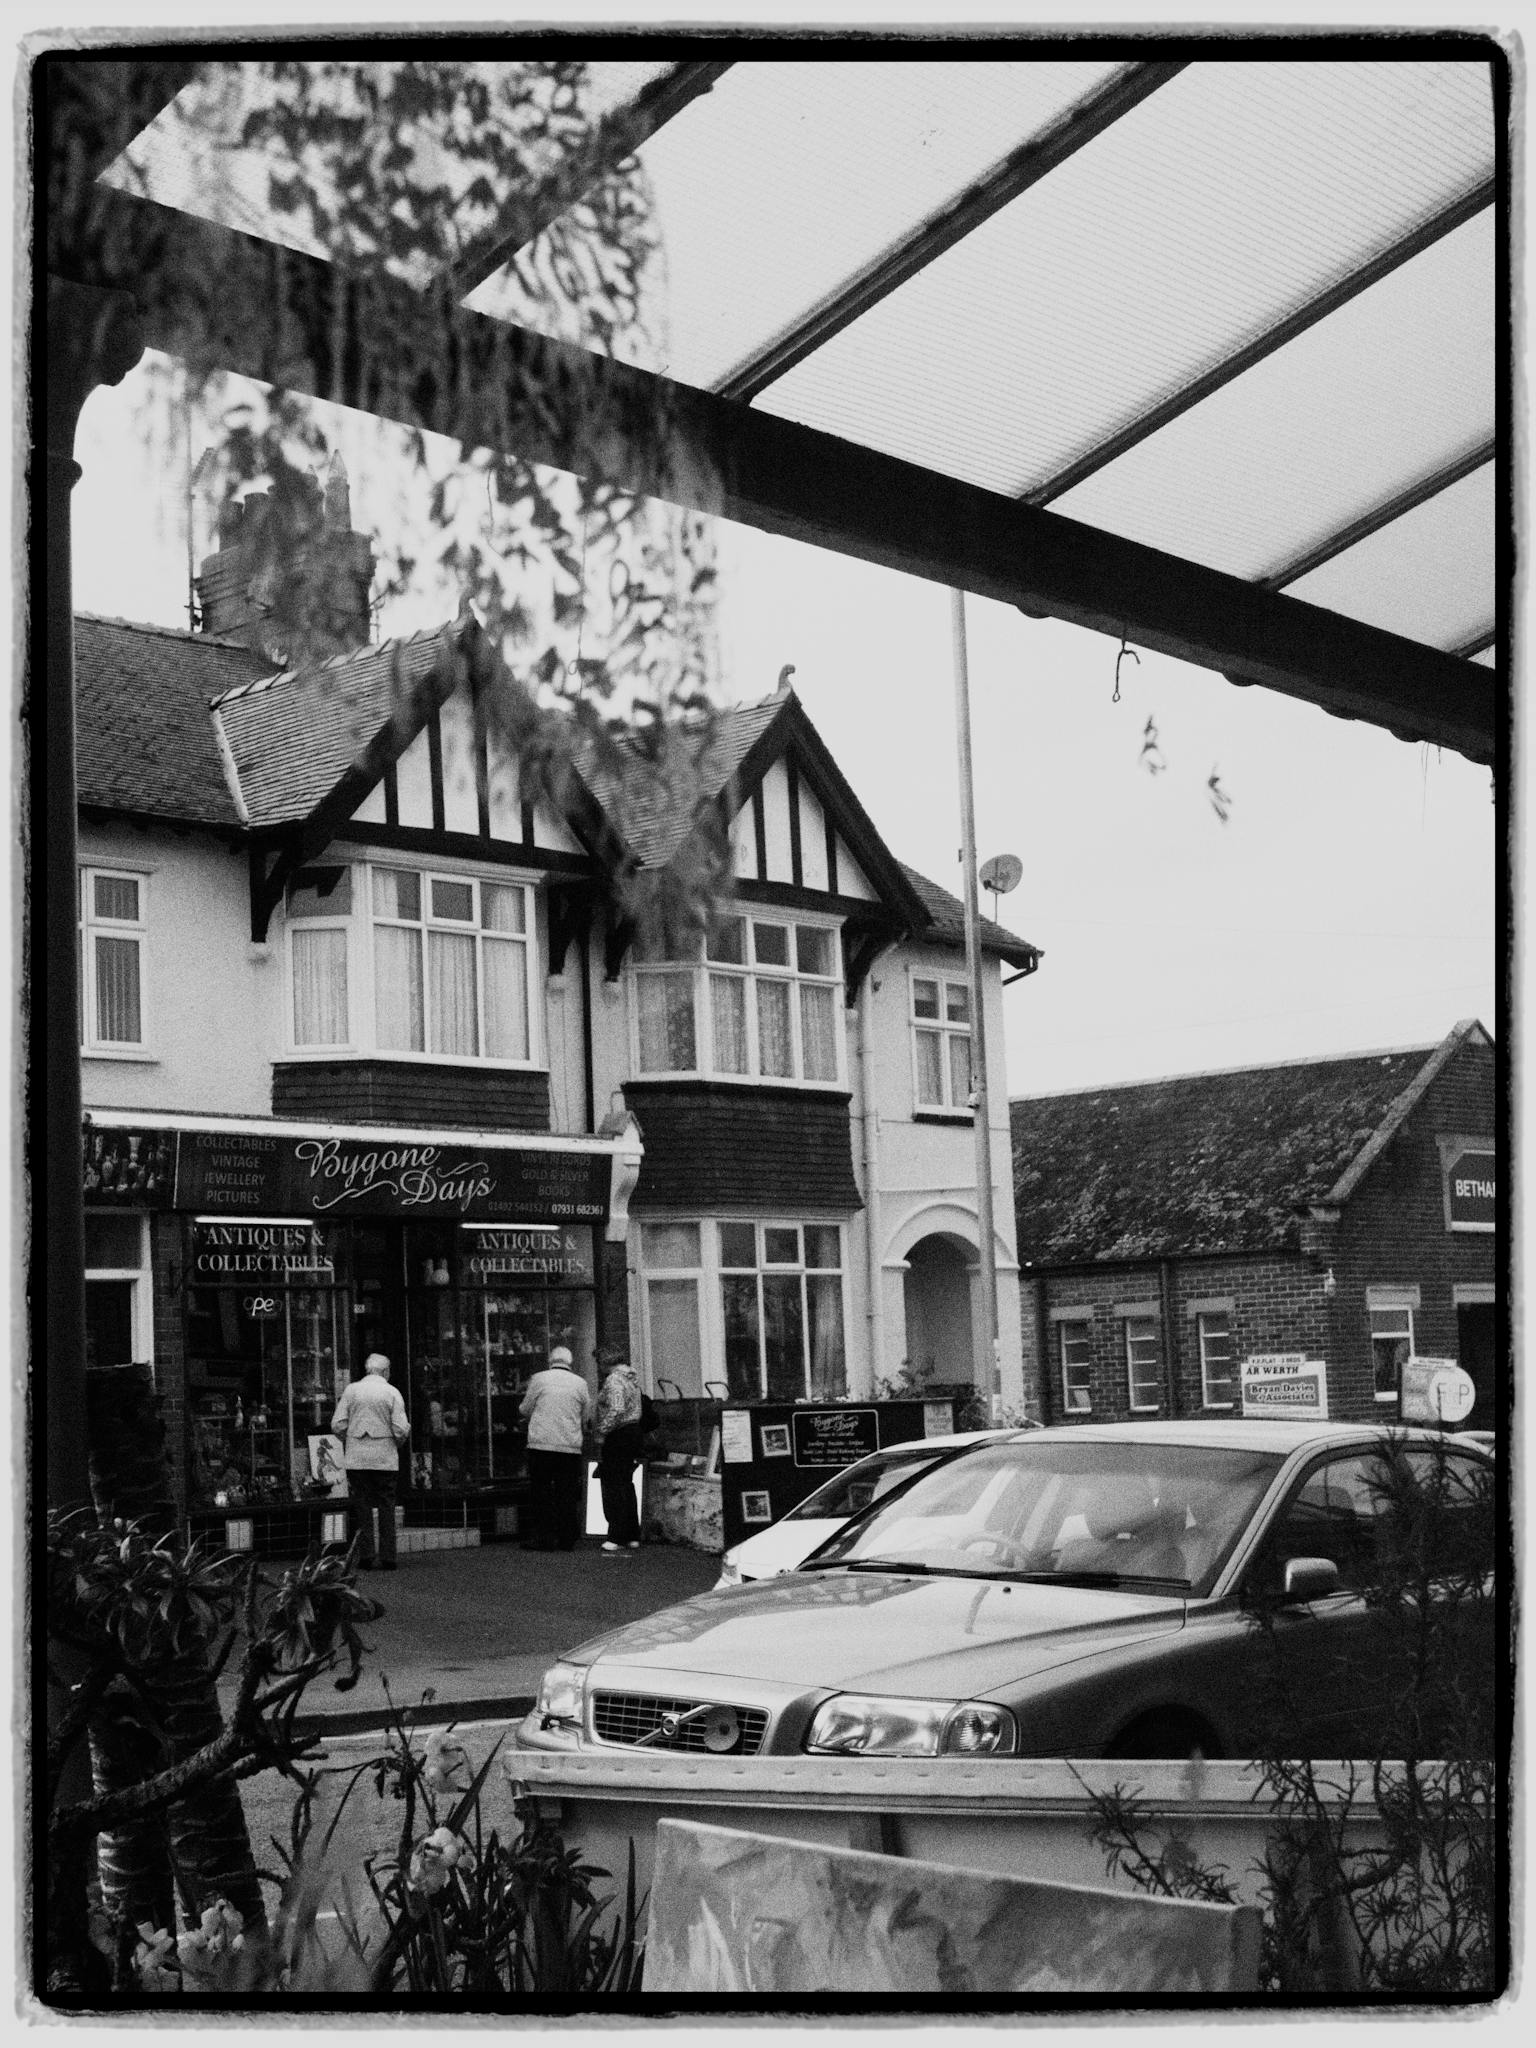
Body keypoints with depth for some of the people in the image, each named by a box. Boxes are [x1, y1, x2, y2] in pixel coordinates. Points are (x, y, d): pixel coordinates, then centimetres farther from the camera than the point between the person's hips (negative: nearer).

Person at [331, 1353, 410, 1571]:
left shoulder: (351, 1390, 2)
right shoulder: (392, 1393, -2)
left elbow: (337, 1425, -1)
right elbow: (401, 1430, -7)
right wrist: (397, 1443, 14)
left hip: (356, 1457, 1)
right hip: (385, 1458, -1)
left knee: (361, 1507, 6)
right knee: (386, 1507, 5)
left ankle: (365, 1556, 2)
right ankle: (387, 1557, 2)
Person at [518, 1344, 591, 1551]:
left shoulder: (539, 1379, 0)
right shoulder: (580, 1383, 5)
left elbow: (525, 1410, 6)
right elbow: (587, 1416, 12)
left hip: (542, 1443, -2)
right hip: (571, 1446, 2)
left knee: (540, 1491, 5)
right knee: (567, 1493, 7)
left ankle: (543, 1537, 1)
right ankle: (567, 1539, 8)